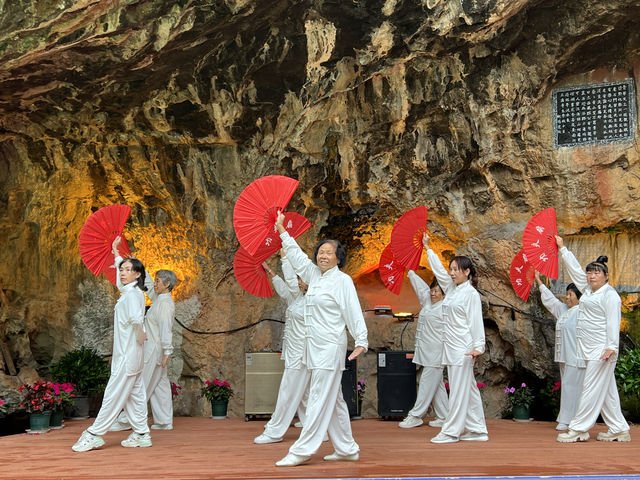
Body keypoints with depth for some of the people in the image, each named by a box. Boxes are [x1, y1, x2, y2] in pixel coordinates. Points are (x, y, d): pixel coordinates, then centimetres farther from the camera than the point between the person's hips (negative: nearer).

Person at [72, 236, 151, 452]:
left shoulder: (133, 294, -17)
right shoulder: (128, 291, 12)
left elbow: (136, 317, -36)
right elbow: (120, 281, 35)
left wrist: (140, 336, -20)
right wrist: (116, 254, 38)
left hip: (128, 354, -9)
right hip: (126, 354, 9)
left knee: (113, 394, -4)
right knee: (134, 394, 11)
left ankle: (94, 435, 1)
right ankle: (141, 434, 15)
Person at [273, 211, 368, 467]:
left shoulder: (343, 281, -8)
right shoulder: (314, 275, 12)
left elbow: (354, 312, -14)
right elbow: (296, 255, 24)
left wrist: (361, 342, -24)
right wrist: (281, 230, 28)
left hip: (330, 348, -8)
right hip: (314, 347, 8)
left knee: (320, 399, -5)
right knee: (333, 400, 12)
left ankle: (302, 450, -4)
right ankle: (347, 449, 19)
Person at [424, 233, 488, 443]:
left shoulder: (471, 294, -8)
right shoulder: (451, 289, 13)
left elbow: (476, 321, -13)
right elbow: (439, 270, 24)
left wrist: (478, 346, -20)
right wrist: (427, 247, 28)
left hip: (463, 347, -8)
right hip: (451, 346, 8)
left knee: (459, 390, -4)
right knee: (468, 389, 11)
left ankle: (451, 431, -2)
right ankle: (477, 430, 16)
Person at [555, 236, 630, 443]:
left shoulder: (609, 294, -8)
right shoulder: (588, 290, 16)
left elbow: (613, 322, -15)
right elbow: (575, 269, 25)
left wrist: (611, 347, -22)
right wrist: (562, 248, 29)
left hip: (601, 350, -9)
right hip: (589, 349, 9)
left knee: (591, 389, -6)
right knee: (606, 391, 10)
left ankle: (578, 429, -4)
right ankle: (619, 430, 15)